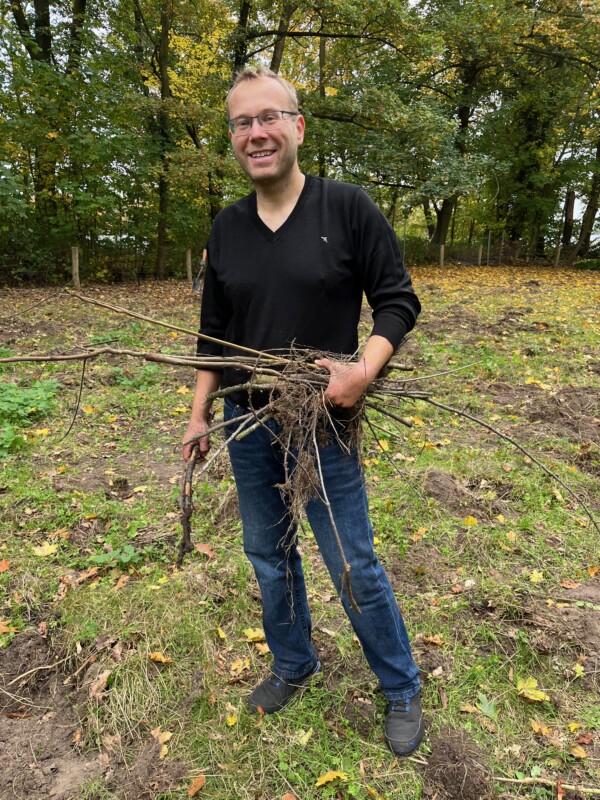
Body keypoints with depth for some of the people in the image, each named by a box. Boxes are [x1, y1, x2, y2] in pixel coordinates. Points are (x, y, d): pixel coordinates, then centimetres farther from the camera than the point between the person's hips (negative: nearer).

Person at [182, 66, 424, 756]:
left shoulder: (347, 208, -8)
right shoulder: (226, 229, 5)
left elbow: (397, 301, -5)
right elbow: (214, 332, 11)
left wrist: (364, 369, -22)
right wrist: (199, 414, 8)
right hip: (247, 427, 5)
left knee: (354, 569, 6)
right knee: (269, 556, 18)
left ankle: (402, 689, 32)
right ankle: (293, 664, 44)